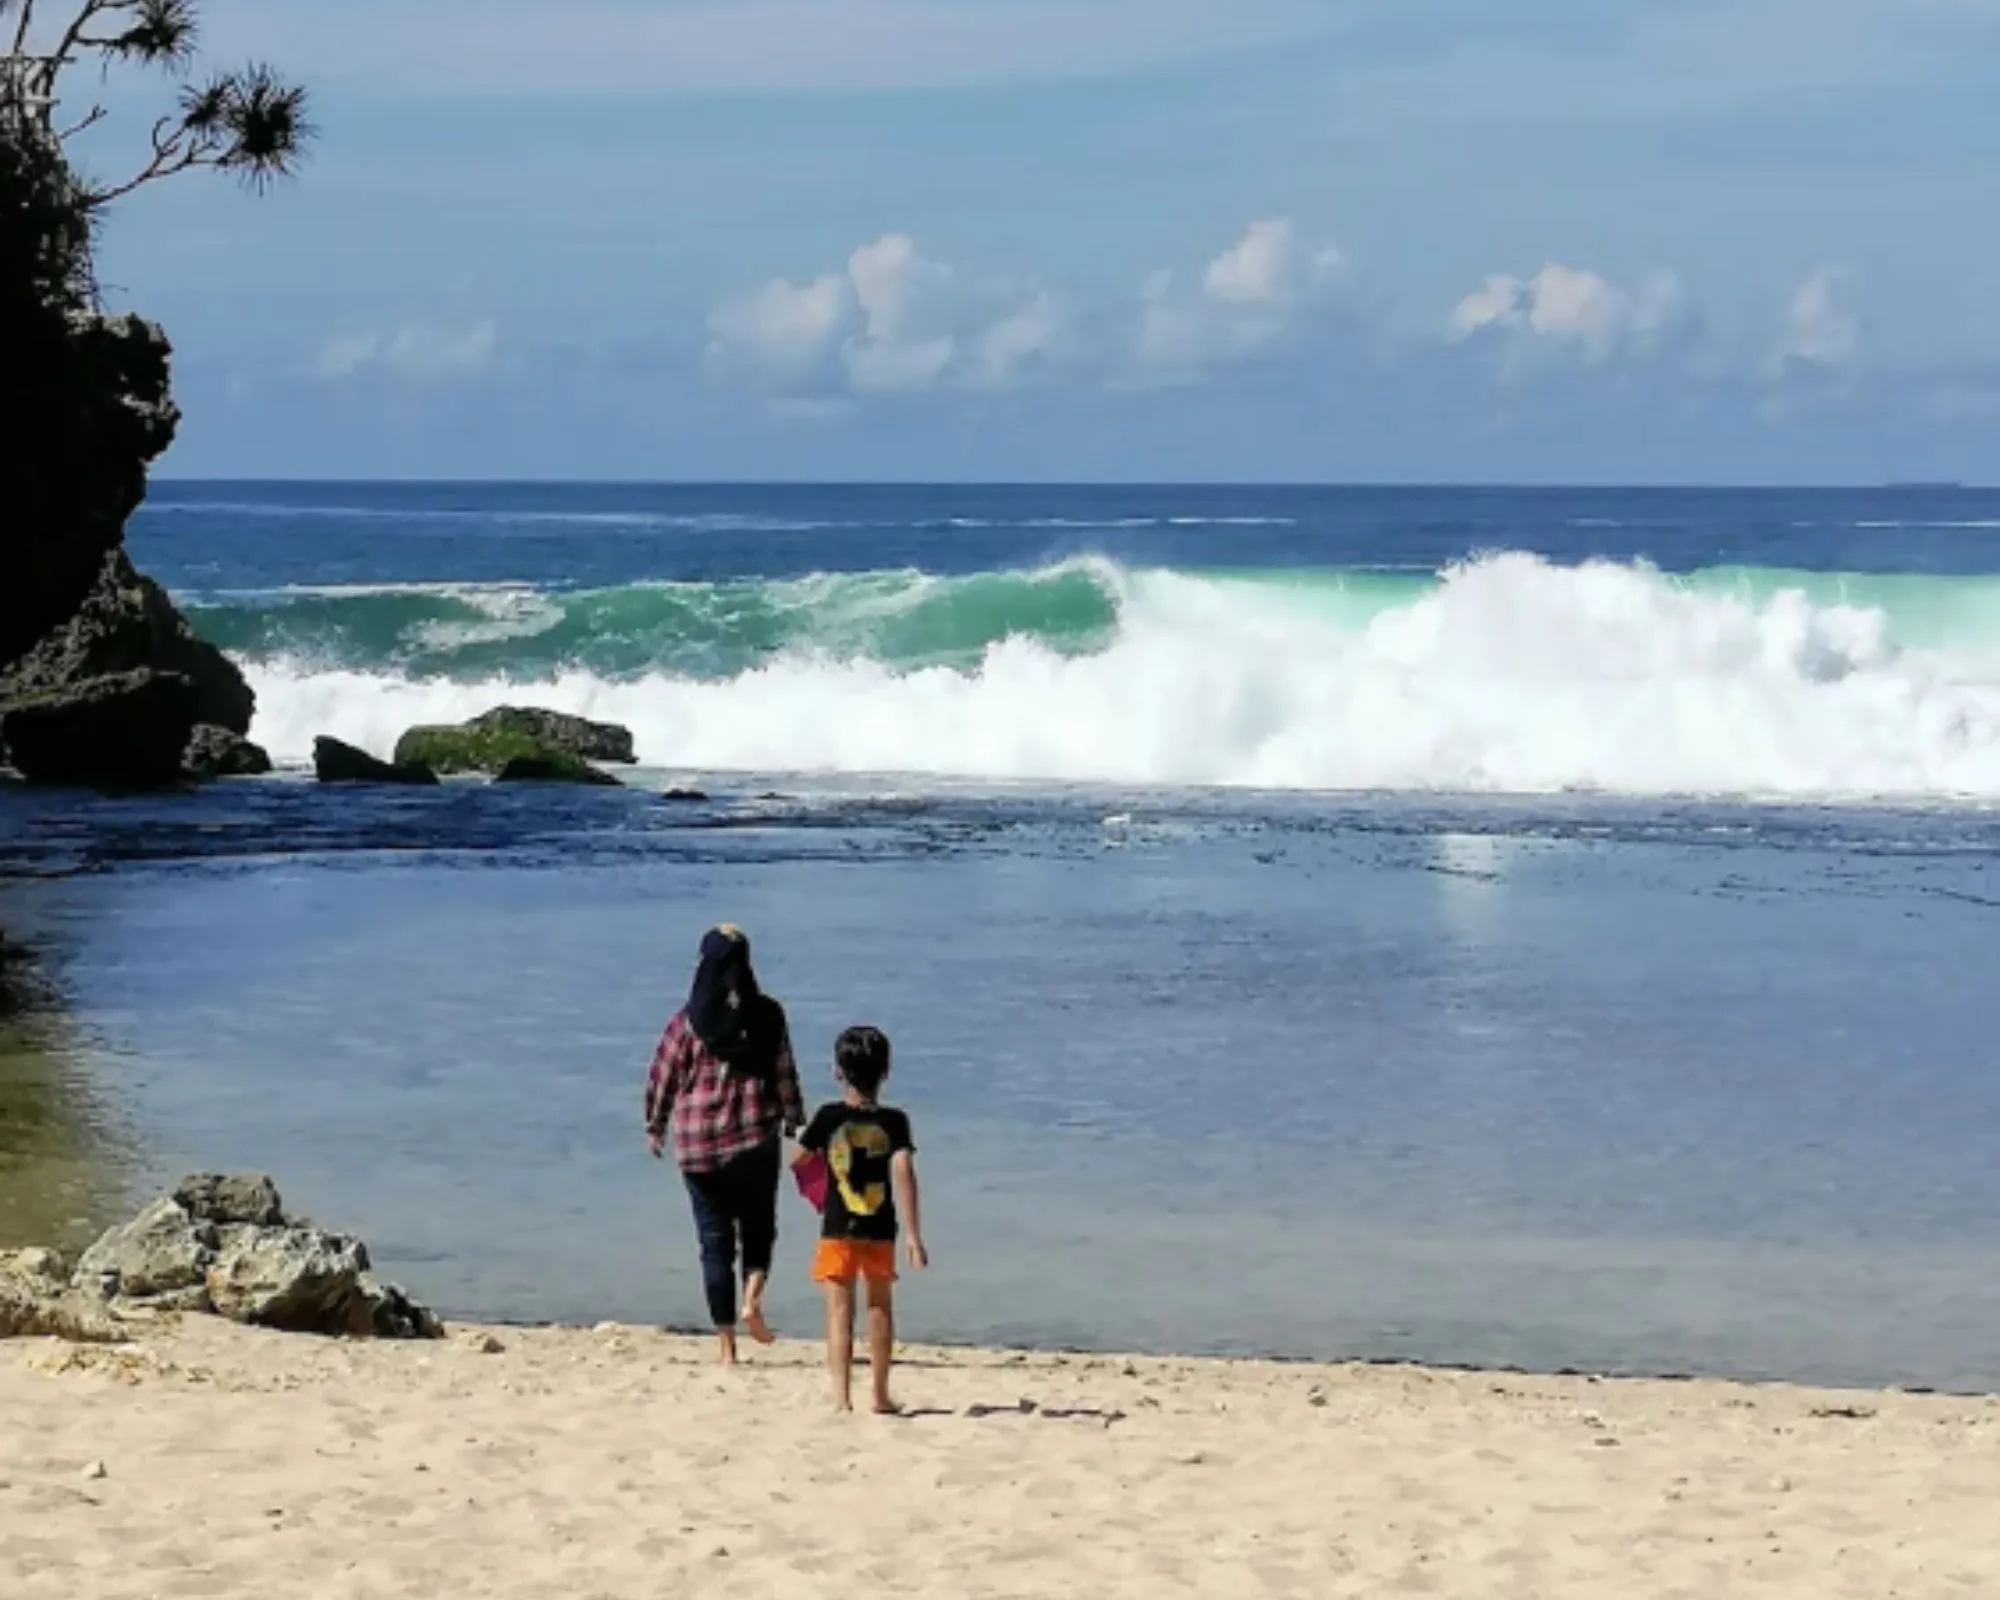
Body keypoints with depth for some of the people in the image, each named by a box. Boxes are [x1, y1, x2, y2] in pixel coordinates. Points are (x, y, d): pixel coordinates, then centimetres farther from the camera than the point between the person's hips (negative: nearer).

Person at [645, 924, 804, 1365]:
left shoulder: (688, 1020, -3)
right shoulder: (767, 1015, -2)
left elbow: (663, 1077, 1)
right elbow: (785, 1075, 0)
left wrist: (656, 1127, 16)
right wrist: (794, 1124, 12)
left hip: (697, 1142, 0)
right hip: (756, 1136, 0)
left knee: (715, 1239, 6)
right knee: (759, 1226, 16)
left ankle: (727, 1346, 4)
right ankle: (752, 1298, -12)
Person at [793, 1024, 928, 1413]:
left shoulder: (829, 1117, -6)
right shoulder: (894, 1121, -6)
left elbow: (797, 1159, 6)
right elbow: (904, 1174, -13)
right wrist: (914, 1235, -13)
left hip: (838, 1231, -2)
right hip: (880, 1233, 2)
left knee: (840, 1312, 0)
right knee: (880, 1307, 17)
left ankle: (842, 1396, -10)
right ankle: (880, 1394, 24)